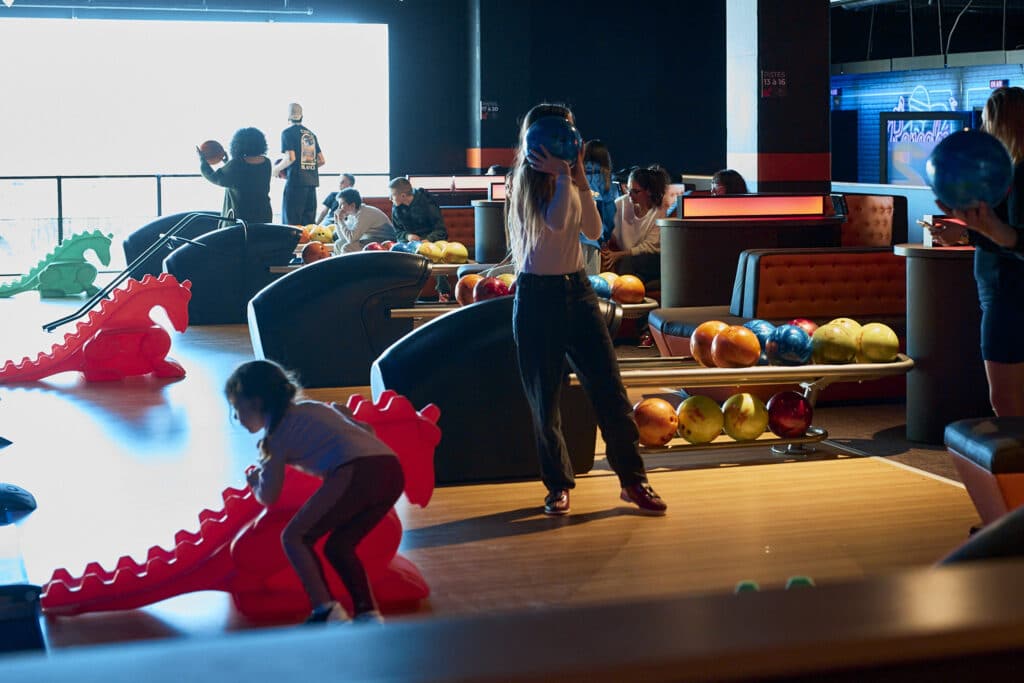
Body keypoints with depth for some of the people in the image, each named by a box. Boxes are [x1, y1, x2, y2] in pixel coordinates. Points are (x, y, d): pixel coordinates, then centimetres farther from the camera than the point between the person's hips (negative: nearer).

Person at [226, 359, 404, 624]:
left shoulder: (279, 431, 12)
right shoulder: (314, 407, 31)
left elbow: (268, 497, 15)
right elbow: (365, 430, 37)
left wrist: (254, 482, 38)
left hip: (356, 472, -8)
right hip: (392, 469, 8)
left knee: (294, 536, 2)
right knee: (338, 545, 19)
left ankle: (326, 610, -12)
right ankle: (367, 613, 7)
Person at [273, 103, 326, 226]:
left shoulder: (288, 132, -3)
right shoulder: (311, 134, 15)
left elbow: (291, 158, -14)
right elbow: (321, 161, 13)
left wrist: (277, 169, 2)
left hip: (296, 182, -6)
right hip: (312, 182, 6)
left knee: (291, 223, -4)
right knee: (308, 223, 8)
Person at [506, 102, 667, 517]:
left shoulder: (568, 179, 11)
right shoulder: (528, 178, -7)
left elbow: (593, 230, 1)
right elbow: (556, 221, -23)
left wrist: (580, 179, -4)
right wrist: (563, 175, -17)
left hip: (577, 288, 5)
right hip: (538, 295, -5)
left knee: (609, 388, 0)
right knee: (544, 398, 2)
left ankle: (633, 480, 7)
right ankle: (558, 485, 16)